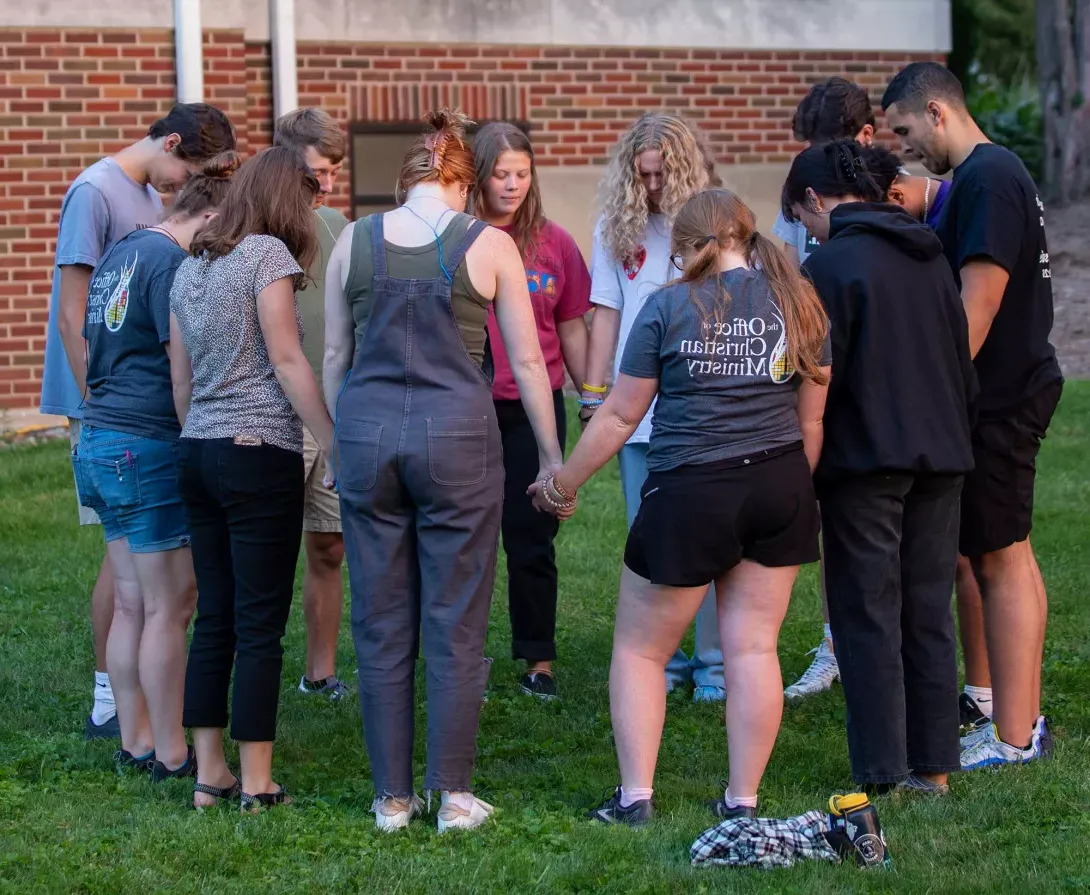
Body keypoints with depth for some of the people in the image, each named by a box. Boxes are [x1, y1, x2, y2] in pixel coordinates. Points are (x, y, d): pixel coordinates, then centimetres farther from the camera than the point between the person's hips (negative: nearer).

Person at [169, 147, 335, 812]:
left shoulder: (190, 268, 15)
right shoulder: (267, 253, -7)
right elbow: (288, 362, -13)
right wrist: (337, 446, -12)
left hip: (198, 452, 8)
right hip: (260, 452, -7)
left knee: (213, 619, 11)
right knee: (261, 625, -3)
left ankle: (209, 774, 14)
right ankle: (256, 782, 0)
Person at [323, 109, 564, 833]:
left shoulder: (354, 241, 6)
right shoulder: (488, 245, -1)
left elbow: (334, 356, 12)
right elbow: (527, 361, 2)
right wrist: (552, 457, 10)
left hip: (367, 433, 2)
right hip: (456, 435, -2)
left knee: (381, 626, 9)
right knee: (455, 625, 5)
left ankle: (392, 797, 13)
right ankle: (454, 796, 8)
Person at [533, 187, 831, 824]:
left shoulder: (670, 306, -6)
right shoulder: (800, 305, 5)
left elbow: (621, 415, -3)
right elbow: (812, 419, 9)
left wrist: (564, 484, 9)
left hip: (691, 495, -4)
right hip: (780, 489, 4)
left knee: (639, 651, 9)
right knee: (754, 648, 8)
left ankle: (636, 796, 4)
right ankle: (743, 802, 9)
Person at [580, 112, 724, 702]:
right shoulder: (616, 230, 8)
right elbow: (606, 314, 10)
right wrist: (592, 393, 5)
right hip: (637, 410, 3)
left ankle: (715, 661, 9)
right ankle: (665, 659, 17)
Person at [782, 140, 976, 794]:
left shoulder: (830, 265, -11)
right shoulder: (930, 259, 10)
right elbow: (964, 362, 15)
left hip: (866, 458, -6)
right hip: (941, 455, 6)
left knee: (868, 617, 0)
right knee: (930, 613, 11)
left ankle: (882, 777, 0)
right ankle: (934, 765, 14)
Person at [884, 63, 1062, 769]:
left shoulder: (986, 181, -17)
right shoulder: (999, 171, 15)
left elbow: (978, 302, -23)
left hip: (997, 399, -10)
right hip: (1019, 387, 10)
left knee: (1000, 560, -6)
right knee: (1012, 556, 14)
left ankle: (1012, 739, -2)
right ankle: (1025, 718, 22)